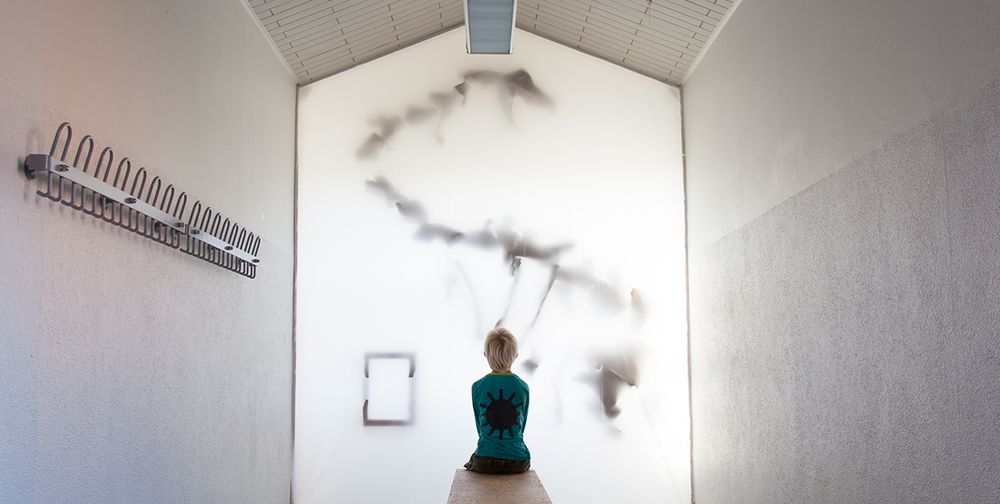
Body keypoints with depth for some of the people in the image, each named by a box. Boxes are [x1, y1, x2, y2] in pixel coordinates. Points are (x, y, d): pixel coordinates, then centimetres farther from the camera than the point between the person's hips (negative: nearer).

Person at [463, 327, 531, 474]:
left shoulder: (477, 387, -8)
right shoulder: (523, 387, -6)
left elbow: (480, 426, 3)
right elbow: (521, 425, 6)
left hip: (485, 462, 0)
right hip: (517, 461, 1)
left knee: (471, 461, 34)